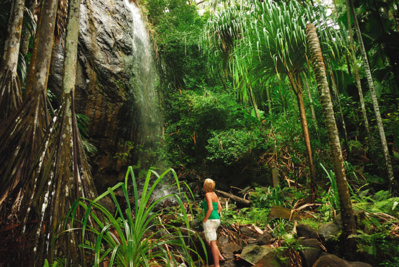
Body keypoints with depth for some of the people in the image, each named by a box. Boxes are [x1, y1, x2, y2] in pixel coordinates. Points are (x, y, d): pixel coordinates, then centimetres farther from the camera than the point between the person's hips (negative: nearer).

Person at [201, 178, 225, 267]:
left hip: (210, 221, -10)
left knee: (212, 243, -10)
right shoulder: (214, 194, 13)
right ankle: (220, 257, 24)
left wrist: (204, 220, -14)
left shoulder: (208, 194, -13)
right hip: (216, 220, 10)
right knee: (208, 240, 23)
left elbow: (210, 209, -22)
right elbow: (220, 208, 16)